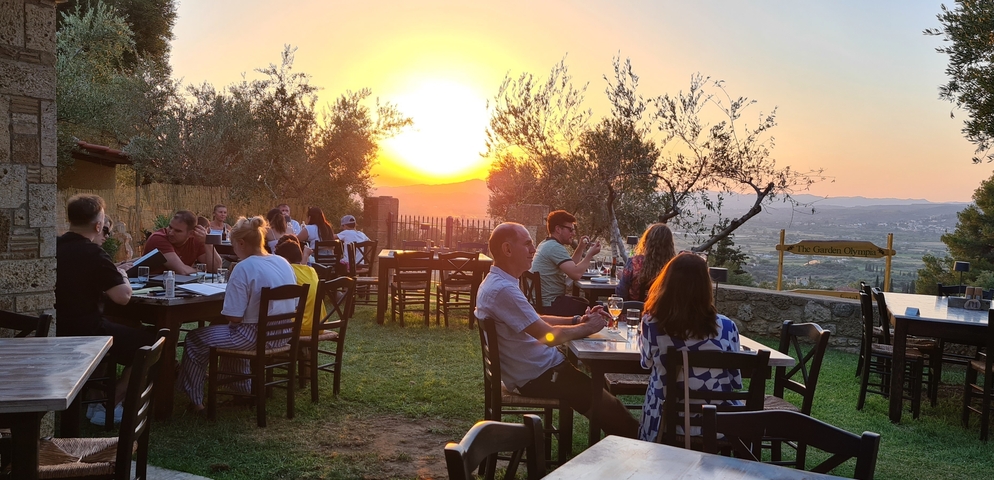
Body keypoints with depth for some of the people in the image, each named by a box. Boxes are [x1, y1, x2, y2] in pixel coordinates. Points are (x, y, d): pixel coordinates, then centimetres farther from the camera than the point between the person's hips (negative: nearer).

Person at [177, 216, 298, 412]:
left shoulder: (244, 268, -19)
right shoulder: (283, 262, 2)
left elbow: (234, 317, -20)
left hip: (255, 336, -8)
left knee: (195, 339, 11)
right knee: (233, 333, 37)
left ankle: (194, 399, 22)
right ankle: (243, 388, 44)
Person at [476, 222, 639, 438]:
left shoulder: (497, 283, 8)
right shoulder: (502, 289, -26)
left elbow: (537, 321, 16)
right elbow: (549, 335, -25)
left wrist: (578, 320, 3)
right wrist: (587, 327, -8)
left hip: (537, 366, 11)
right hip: (538, 376, -11)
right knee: (610, 410, -6)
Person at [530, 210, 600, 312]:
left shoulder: (545, 244, 15)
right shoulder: (556, 247, -18)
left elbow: (570, 267, 21)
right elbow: (575, 274, -27)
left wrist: (581, 248, 11)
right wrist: (590, 254, -14)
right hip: (549, 305, -11)